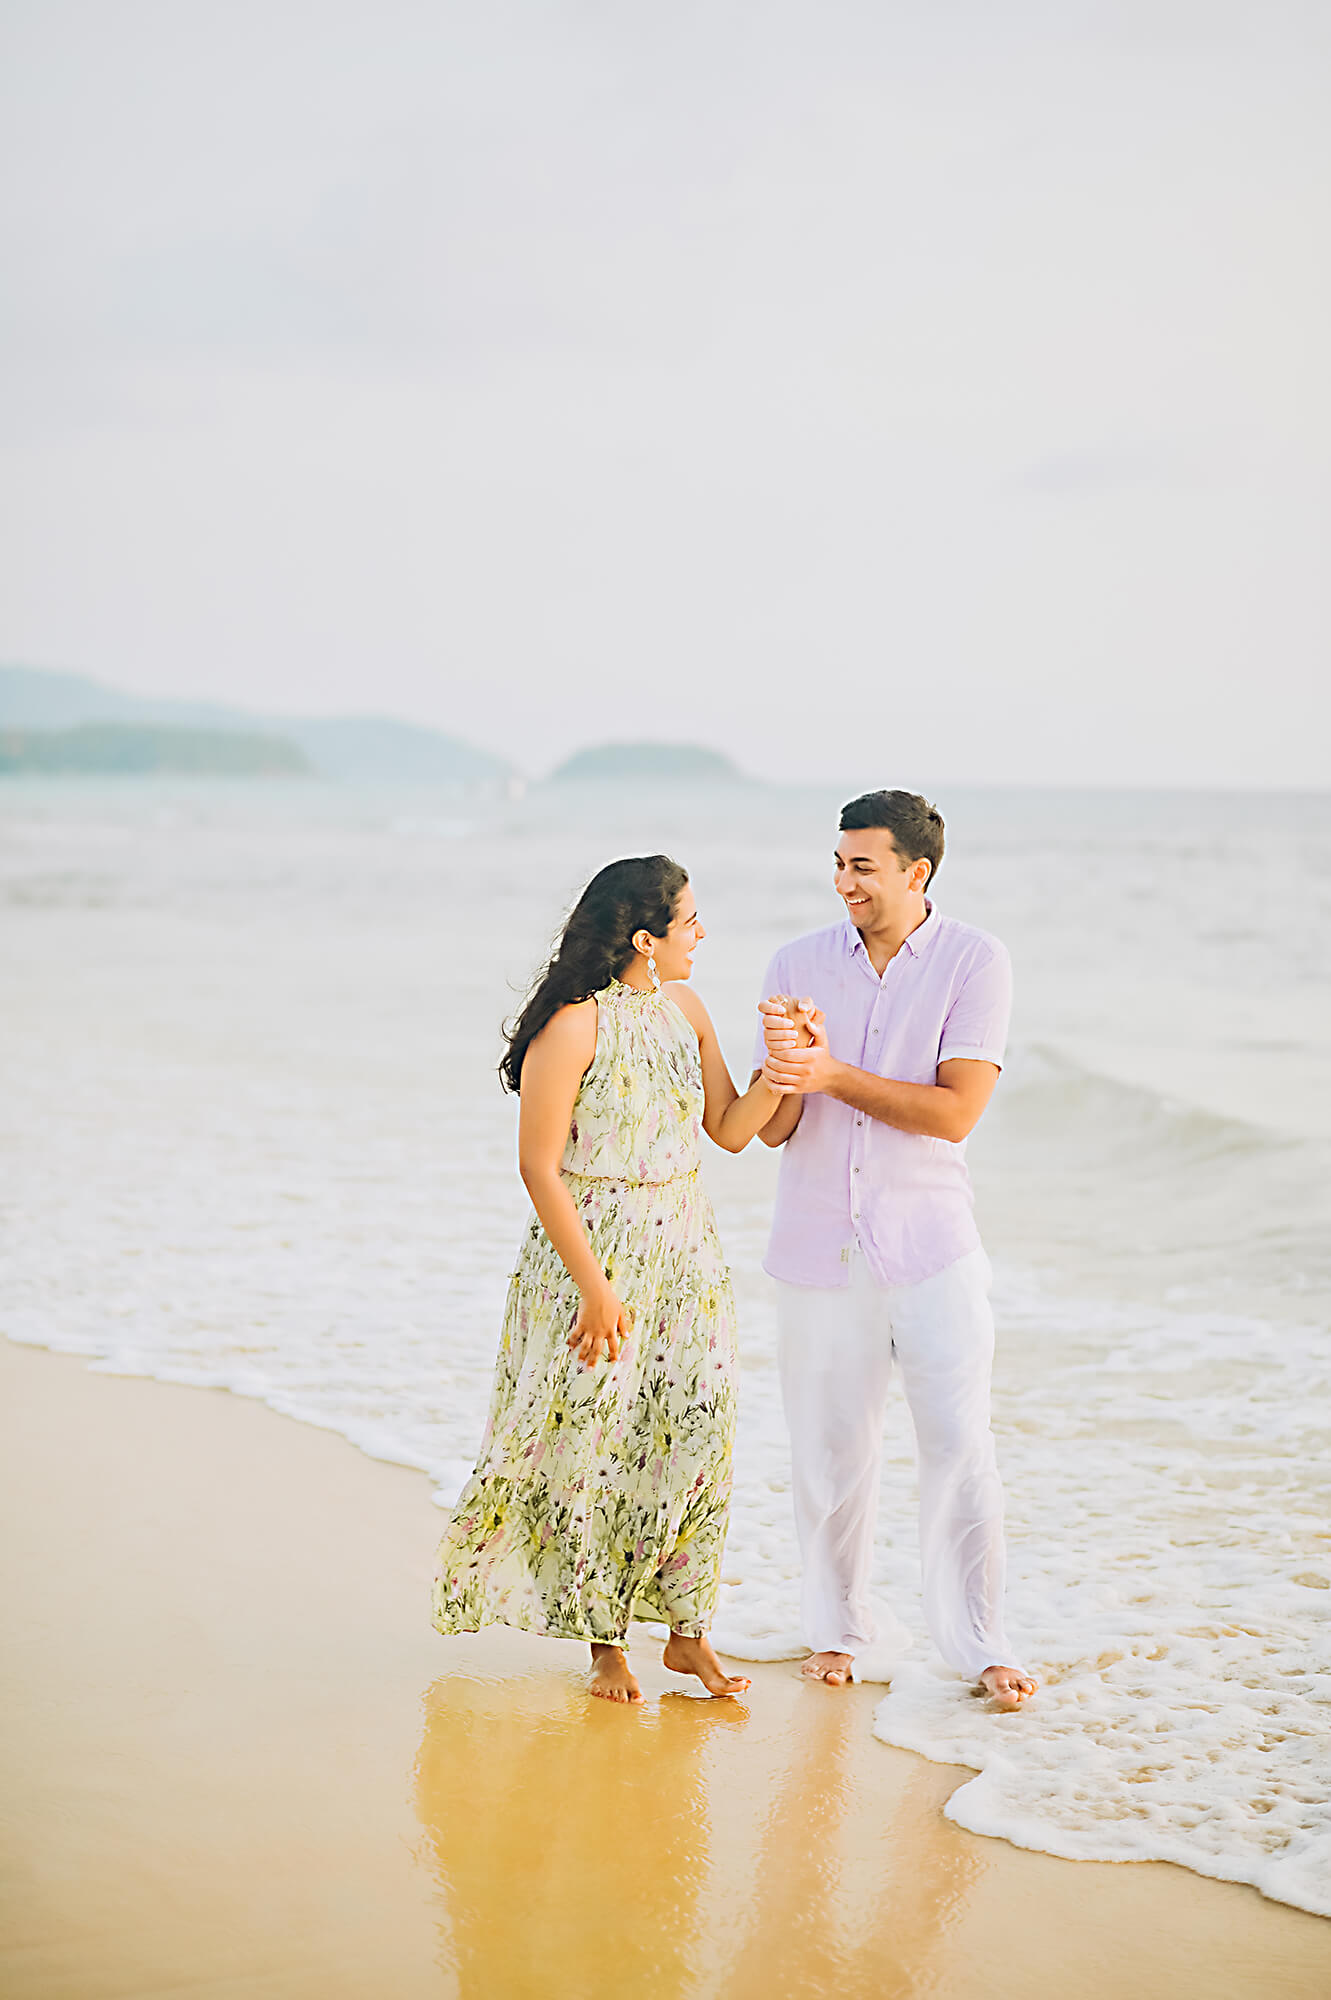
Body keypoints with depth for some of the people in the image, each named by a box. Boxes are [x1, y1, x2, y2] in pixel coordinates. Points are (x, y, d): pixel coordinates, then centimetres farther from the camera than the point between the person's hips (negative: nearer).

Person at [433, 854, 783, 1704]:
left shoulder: (685, 1009, 6)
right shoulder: (573, 1026, -16)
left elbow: (730, 1130, 9)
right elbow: (540, 1168, -15)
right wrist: (595, 1287, -17)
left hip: (687, 1251, 6)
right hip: (593, 1250, -6)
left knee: (693, 1434, 6)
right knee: (594, 1445, 2)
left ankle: (689, 1631, 18)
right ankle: (607, 1642, 16)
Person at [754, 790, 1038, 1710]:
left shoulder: (975, 962, -5)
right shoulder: (799, 965, 4)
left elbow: (955, 1112, -13)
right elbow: (771, 1128, 3)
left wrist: (833, 1074, -17)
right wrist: (782, 1062, -19)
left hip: (930, 1246, -2)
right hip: (818, 1246, 2)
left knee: (960, 1448, -2)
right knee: (830, 1450, 9)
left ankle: (980, 1643, 10)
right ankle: (838, 1627, 26)